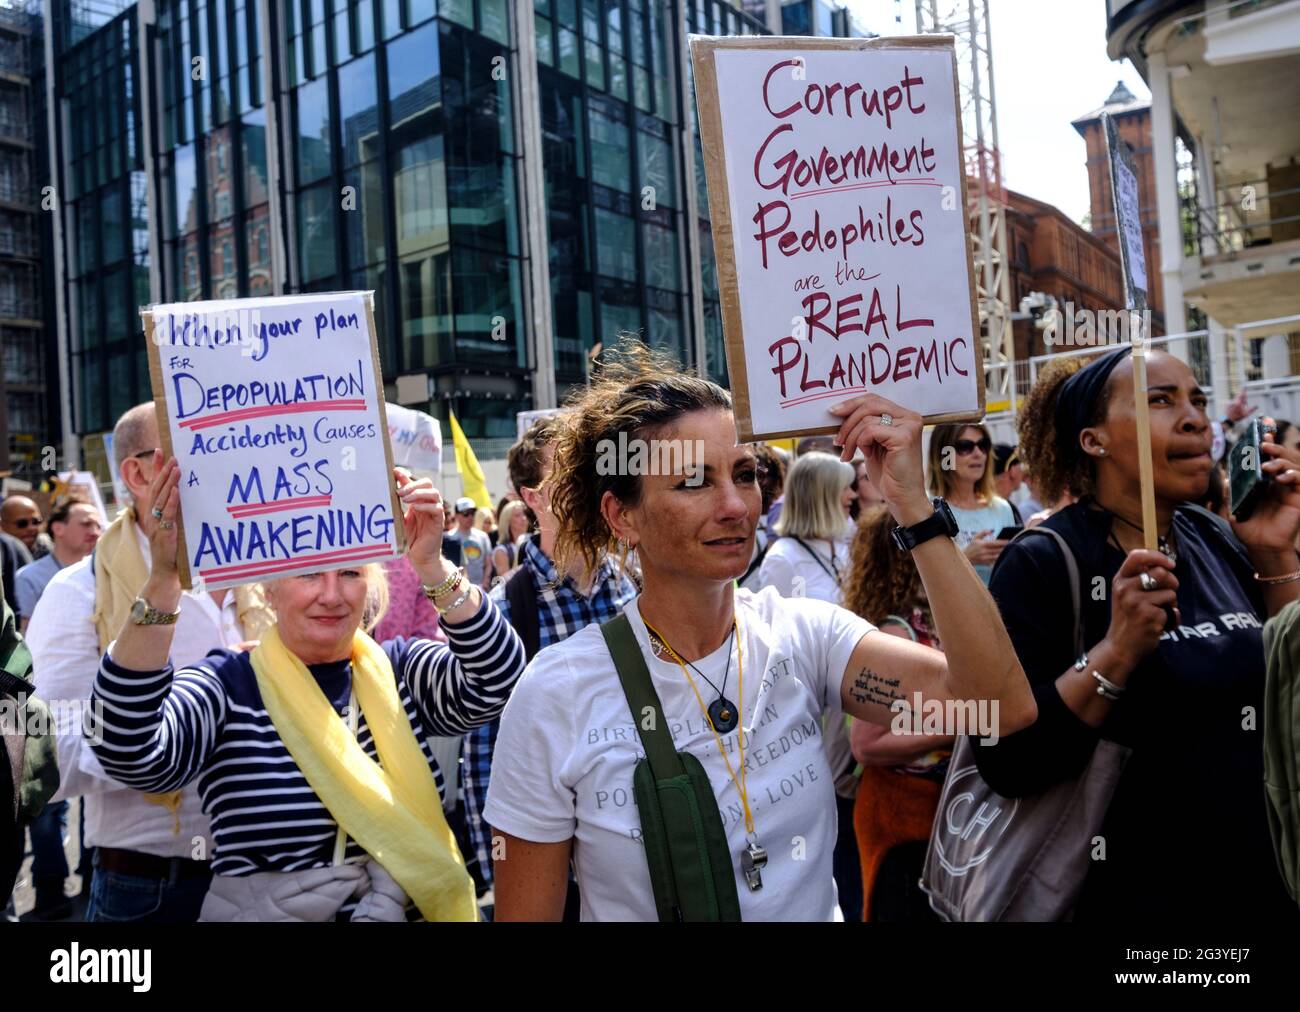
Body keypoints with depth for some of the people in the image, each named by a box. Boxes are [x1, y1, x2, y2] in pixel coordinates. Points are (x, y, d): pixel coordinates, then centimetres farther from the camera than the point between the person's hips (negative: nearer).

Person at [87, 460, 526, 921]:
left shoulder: (401, 669, 2)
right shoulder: (228, 683, -5)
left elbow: (495, 683, -13)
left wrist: (431, 565, -22)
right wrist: (163, 580, -27)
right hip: (262, 909, -2)